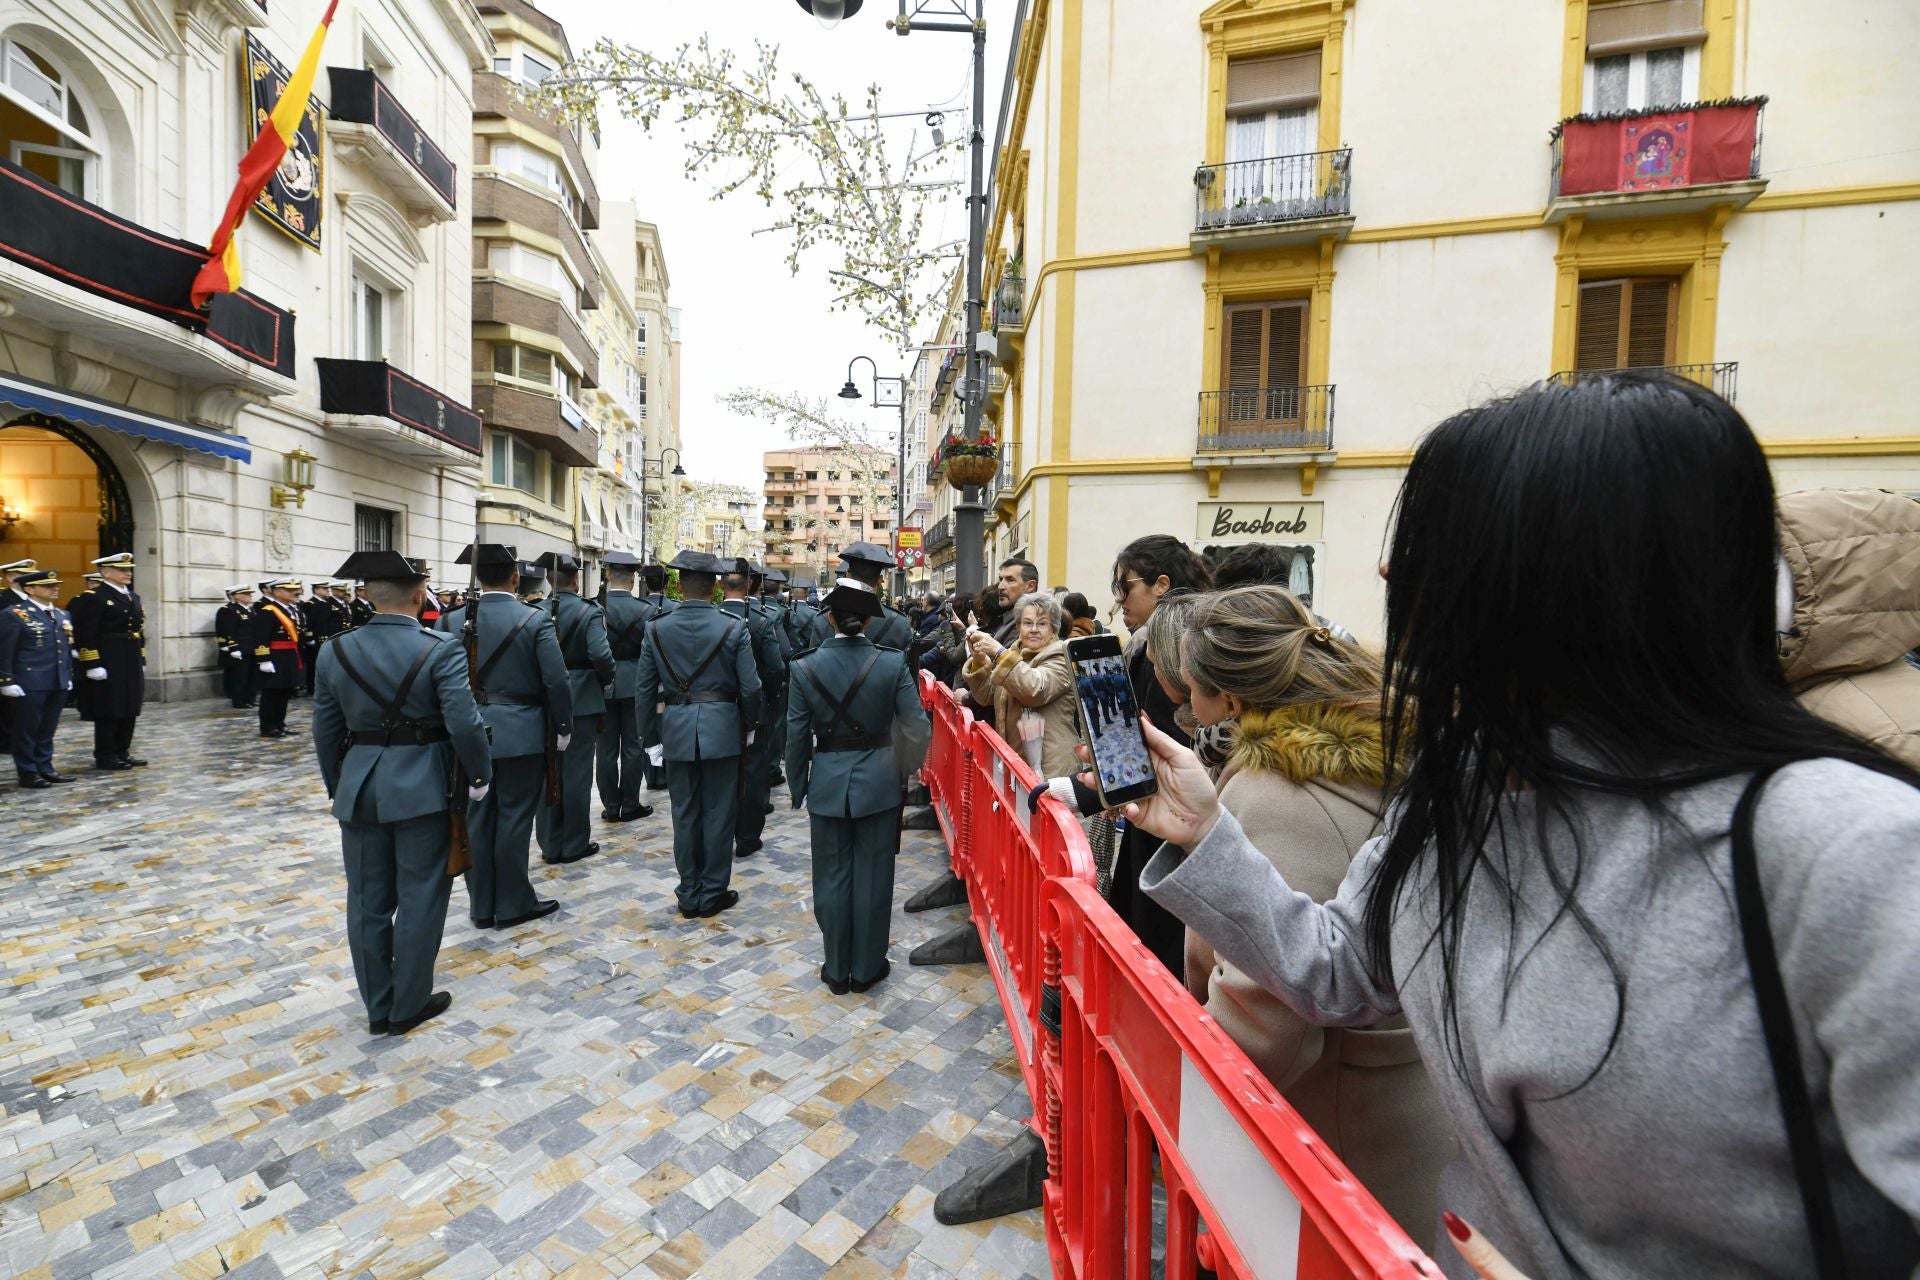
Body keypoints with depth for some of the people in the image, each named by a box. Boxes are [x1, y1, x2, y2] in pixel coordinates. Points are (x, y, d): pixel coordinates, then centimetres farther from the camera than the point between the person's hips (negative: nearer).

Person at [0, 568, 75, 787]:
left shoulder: (62, 615, 14)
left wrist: (69, 676, 16)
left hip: (58, 683, 6)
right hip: (29, 684, -6)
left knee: (48, 730, 13)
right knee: (27, 731, 4)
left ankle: (45, 768, 20)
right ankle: (28, 773, 11)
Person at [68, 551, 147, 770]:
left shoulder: (133, 597, 15)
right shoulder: (93, 597, -10)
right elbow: (86, 635, -15)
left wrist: (141, 661, 16)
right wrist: (92, 665, -18)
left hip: (131, 664, 7)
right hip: (107, 665, -7)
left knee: (129, 709, 11)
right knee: (108, 711, -1)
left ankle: (123, 752, 19)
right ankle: (106, 756, 7)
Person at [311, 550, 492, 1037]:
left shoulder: (335, 651, 2)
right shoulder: (440, 649, -14)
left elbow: (326, 732, 7)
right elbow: (464, 723, -19)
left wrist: (339, 790, 19)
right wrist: (480, 776, -4)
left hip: (360, 789, 5)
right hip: (422, 789, -4)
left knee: (368, 902, 14)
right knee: (419, 899, 9)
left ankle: (378, 1008, 27)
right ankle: (408, 1006, 20)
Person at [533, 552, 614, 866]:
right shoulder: (589, 612, -12)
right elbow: (601, 655, -24)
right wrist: (607, 680, -5)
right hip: (581, 700, -4)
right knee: (576, 772, 4)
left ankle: (550, 844, 21)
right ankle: (574, 844, 13)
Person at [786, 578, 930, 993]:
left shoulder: (806, 668, -7)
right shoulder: (893, 663, -10)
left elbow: (797, 738, -3)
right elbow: (917, 728, -10)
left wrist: (798, 789, 10)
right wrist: (906, 770, 7)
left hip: (827, 784, 1)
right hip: (878, 782, 0)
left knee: (832, 878, 14)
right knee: (872, 877, 12)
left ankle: (837, 970, 28)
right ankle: (866, 968, 26)